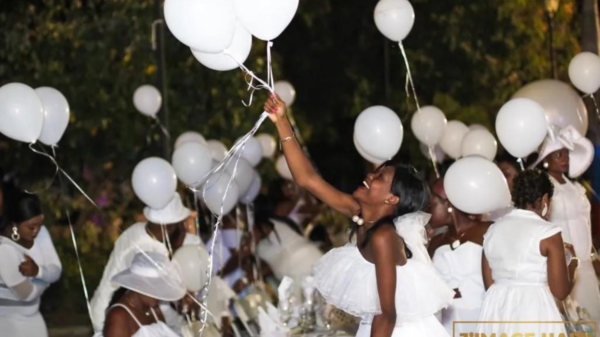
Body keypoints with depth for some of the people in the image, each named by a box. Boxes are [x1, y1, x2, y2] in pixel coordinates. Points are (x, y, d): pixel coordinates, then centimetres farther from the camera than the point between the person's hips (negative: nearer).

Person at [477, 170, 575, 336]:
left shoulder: (492, 230, 8)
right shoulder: (548, 233, -7)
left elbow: (489, 284, 11)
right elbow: (560, 291, -7)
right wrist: (572, 266, 12)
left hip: (495, 315, 6)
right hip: (534, 315, -6)